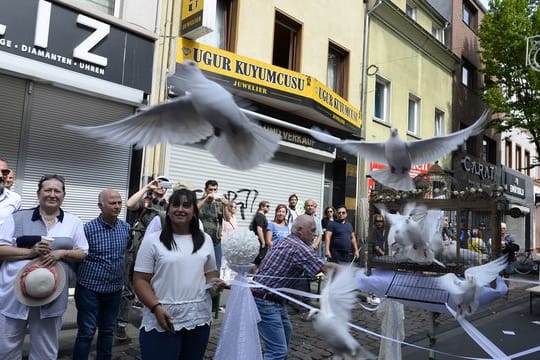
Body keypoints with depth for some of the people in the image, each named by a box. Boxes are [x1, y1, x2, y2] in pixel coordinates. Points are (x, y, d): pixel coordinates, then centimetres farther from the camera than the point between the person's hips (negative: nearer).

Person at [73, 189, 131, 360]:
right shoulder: (88, 228, -14)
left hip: (115, 289, 4)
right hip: (90, 288, -4)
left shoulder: (126, 228, 0)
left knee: (108, 331, 17)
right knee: (86, 332, 2)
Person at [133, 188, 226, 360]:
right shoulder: (153, 240, -3)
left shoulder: (205, 240, 8)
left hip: (199, 319, 4)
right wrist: (156, 307, -17)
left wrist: (214, 283, -6)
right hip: (162, 322, -3)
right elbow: (140, 280, -4)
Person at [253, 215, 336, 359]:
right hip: (264, 301, -11)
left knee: (285, 331, 27)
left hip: (273, 299, 11)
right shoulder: (298, 247, -19)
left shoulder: (287, 241, 10)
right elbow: (326, 268, -19)